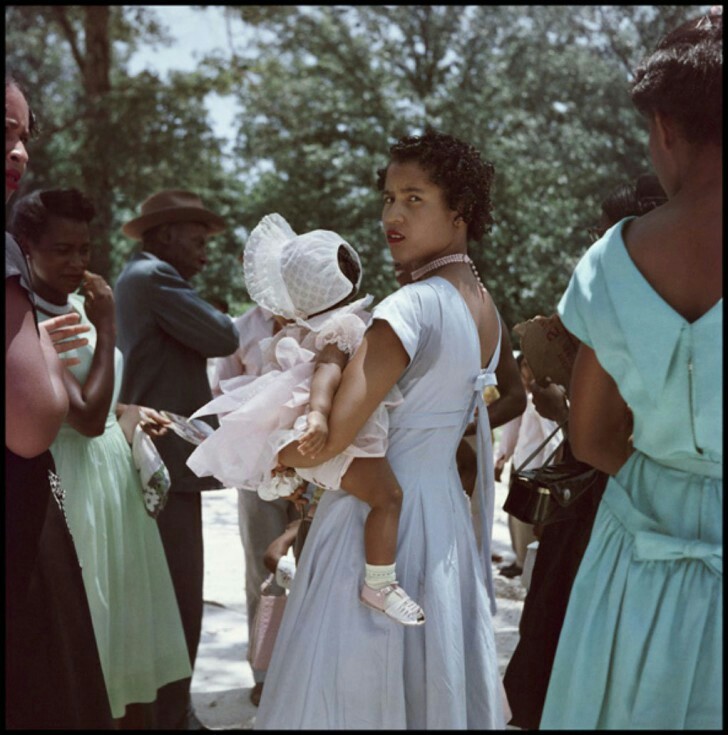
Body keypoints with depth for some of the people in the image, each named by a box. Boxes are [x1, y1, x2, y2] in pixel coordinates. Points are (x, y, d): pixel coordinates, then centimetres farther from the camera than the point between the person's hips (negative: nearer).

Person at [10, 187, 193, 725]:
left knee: (128, 631, 16)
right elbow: (87, 416, -23)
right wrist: (106, 327, -17)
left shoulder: (79, 308, 10)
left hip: (117, 476, 9)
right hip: (74, 485, -8)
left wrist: (128, 414, 5)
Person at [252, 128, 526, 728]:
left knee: (357, 690, 0)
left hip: (376, 520, -9)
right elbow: (513, 399, 25)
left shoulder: (413, 307, -21)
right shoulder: (484, 303, 6)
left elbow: (331, 438, -28)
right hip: (445, 511, 9)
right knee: (438, 683, 18)